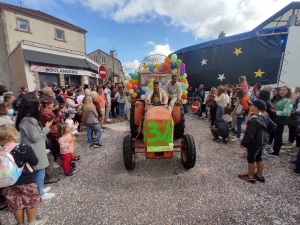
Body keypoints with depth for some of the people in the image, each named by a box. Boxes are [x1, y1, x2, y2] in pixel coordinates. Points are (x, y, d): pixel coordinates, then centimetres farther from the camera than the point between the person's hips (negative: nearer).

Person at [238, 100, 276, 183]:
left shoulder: (253, 120, -30)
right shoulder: (265, 116, -2)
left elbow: (249, 134, -27)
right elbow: (273, 126, 11)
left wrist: (243, 143, -17)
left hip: (254, 143, -9)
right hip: (262, 141, 9)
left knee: (251, 159, 8)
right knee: (258, 158, 22)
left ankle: (250, 177, 23)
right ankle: (260, 175, 37)